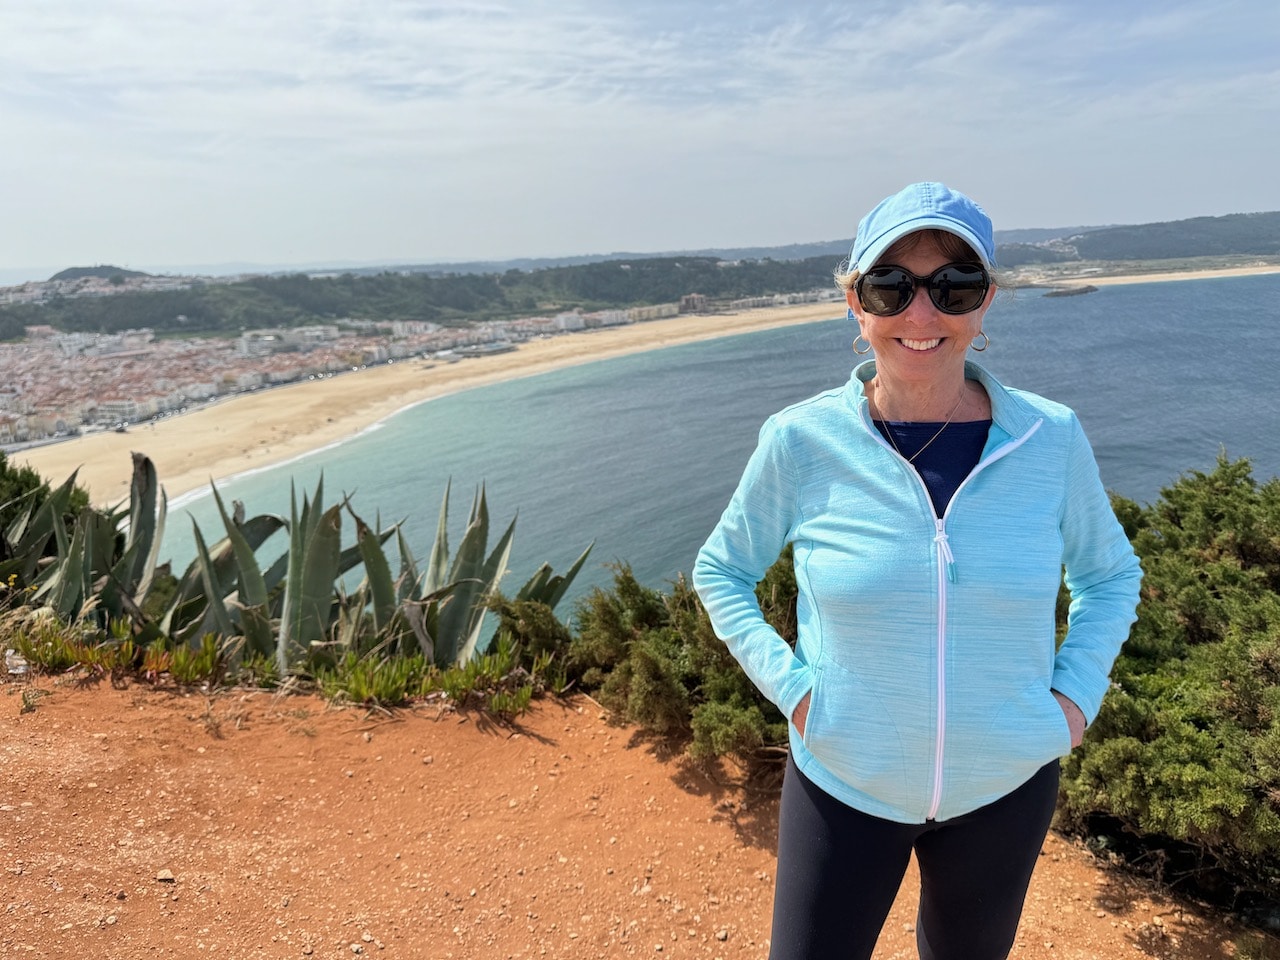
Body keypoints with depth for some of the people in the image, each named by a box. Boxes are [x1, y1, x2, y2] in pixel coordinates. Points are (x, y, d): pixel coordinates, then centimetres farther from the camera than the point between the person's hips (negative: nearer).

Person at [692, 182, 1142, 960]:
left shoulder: (1050, 440, -12)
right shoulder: (802, 441, -17)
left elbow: (1110, 572, 7)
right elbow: (721, 571, -1)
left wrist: (1078, 694, -5)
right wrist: (789, 686, -12)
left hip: (1006, 786, 2)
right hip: (844, 784, -2)